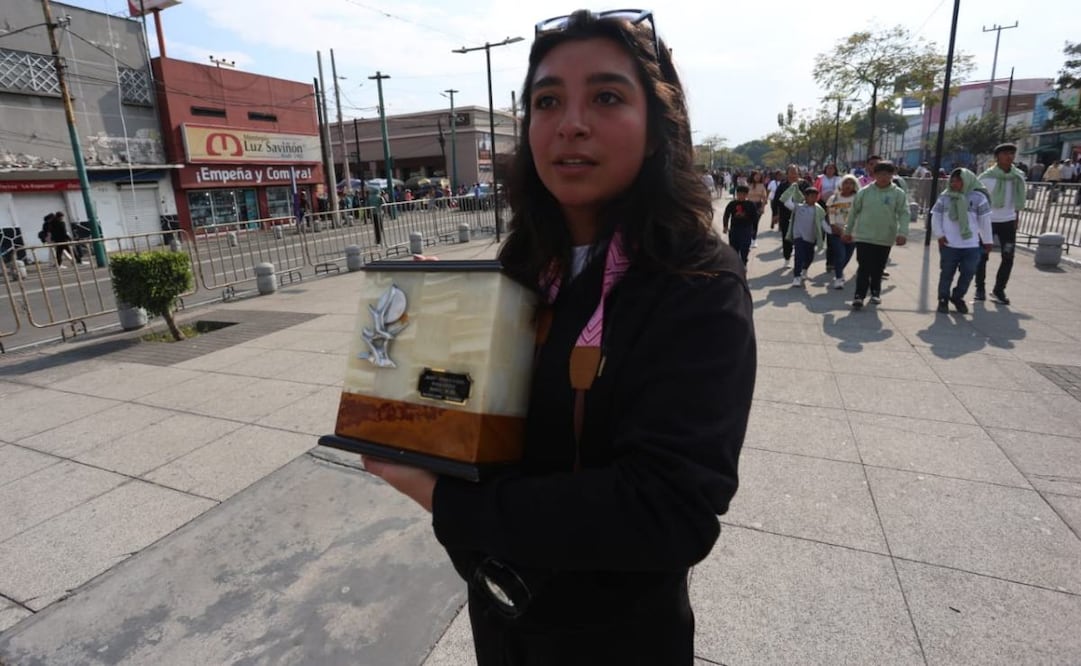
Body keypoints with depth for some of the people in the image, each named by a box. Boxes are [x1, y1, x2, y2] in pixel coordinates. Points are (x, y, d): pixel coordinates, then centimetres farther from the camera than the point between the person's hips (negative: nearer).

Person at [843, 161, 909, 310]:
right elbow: (854, 212, 7)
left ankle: (875, 292, 30)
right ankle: (859, 295, -6)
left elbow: (904, 214, -6)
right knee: (864, 268, -6)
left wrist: (902, 232, -18)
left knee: (878, 268, 13)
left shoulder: (898, 193, -2)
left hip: (885, 238, 1)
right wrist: (848, 231, 10)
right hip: (864, 236, -1)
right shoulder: (864, 192, -1)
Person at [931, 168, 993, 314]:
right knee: (947, 273, 8)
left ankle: (958, 297, 23)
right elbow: (935, 217, 6)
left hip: (971, 246, 0)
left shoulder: (978, 197, -3)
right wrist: (939, 235, -5)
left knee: (968, 273, 5)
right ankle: (943, 299, 19)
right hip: (948, 245, 0)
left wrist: (987, 241, 5)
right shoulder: (944, 197, 1)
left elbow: (985, 221, 2)